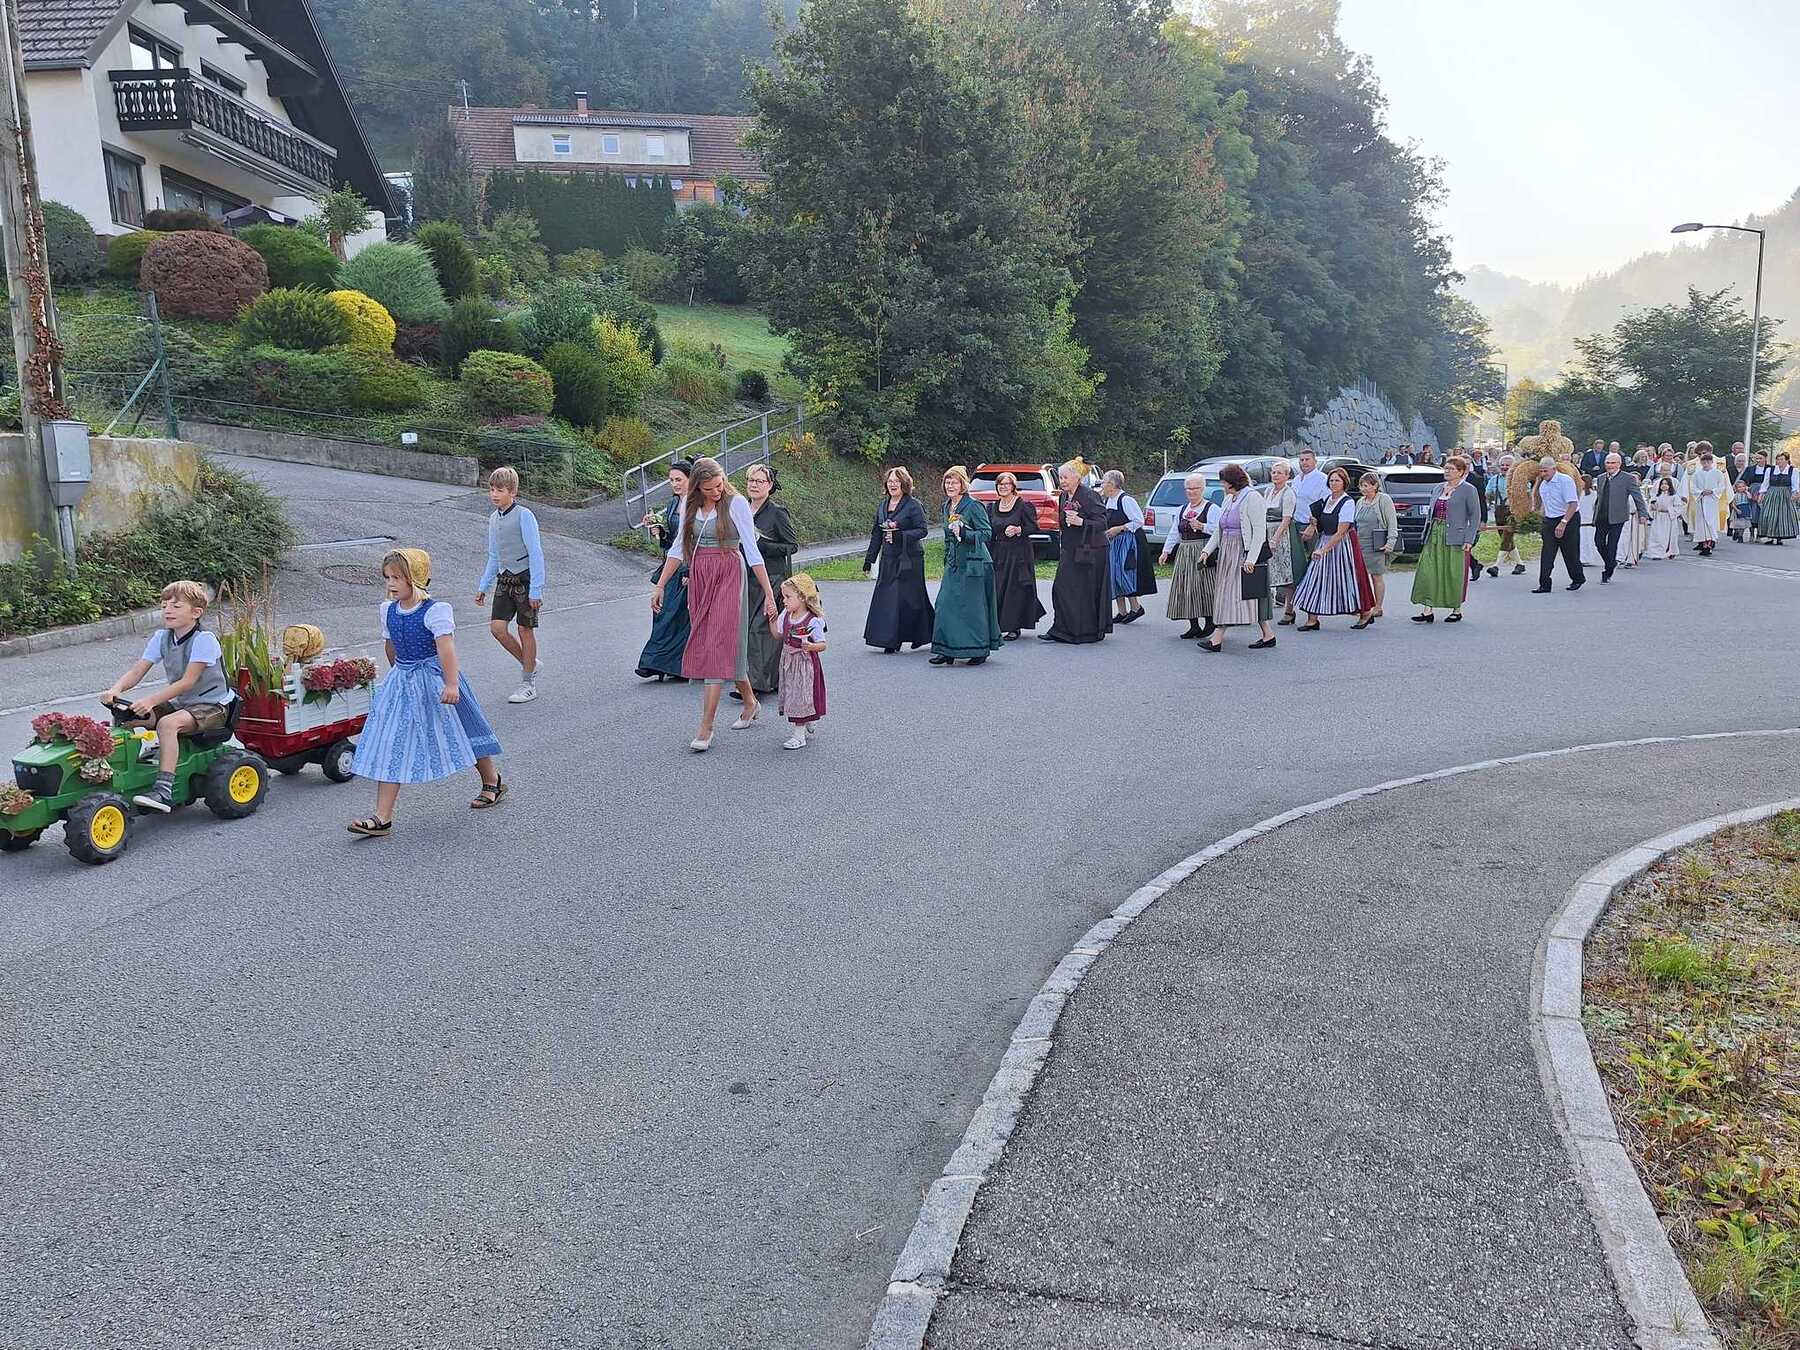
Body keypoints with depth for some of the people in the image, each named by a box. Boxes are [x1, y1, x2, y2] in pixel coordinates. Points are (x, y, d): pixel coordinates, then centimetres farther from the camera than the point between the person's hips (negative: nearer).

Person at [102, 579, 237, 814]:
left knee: (168, 723, -34)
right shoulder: (161, 638, 5)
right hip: (179, 704, 8)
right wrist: (116, 689, -24)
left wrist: (151, 701, -34)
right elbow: (137, 671, -3)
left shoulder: (204, 639, -18)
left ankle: (163, 790, -37)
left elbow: (188, 682, -25)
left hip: (212, 705, -8)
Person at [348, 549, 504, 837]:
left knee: (459, 734, 11)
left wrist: (451, 684, -40)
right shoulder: (388, 610, 4)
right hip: (401, 681, 6)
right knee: (390, 747, -3)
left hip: (433, 678, -6)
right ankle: (382, 818, -4)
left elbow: (446, 647, -29)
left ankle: (493, 781, 38)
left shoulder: (435, 610, -18)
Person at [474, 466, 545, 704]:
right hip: (504, 579, 6)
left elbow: (535, 554, -15)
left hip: (525, 578, -6)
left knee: (525, 629, 1)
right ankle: (529, 664, 20)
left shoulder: (524, 515, -13)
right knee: (497, 627, -2)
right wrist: (483, 587, 16)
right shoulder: (494, 519, 10)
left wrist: (535, 590, -18)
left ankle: (529, 683, 13)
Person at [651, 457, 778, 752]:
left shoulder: (736, 503, -9)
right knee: (704, 645, 11)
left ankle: (706, 728, -11)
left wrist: (769, 594, -13)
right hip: (698, 578, 6)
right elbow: (679, 548, 13)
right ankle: (750, 701, 32)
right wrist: (659, 586, 10)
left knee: (718, 645, -11)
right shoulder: (691, 504, 7)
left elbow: (752, 550, -11)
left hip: (728, 577, -6)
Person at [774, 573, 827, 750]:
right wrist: (772, 617, 3)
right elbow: (777, 634, 13)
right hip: (788, 662, 8)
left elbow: (822, 644, -16)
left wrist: (811, 646, -35)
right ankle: (810, 726, 34)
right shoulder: (786, 615, 3)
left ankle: (799, 736, 5)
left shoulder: (813, 621, -18)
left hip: (805, 663, -8)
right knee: (791, 695, 15)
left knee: (801, 697, -2)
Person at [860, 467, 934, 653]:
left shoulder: (913, 505, -7)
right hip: (889, 559, 6)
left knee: (907, 598, -4)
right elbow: (876, 533, 18)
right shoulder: (882, 506, 13)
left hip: (909, 559, -6)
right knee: (886, 598, 2)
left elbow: (923, 530, -12)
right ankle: (891, 640, 8)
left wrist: (900, 535, -23)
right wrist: (870, 557, 16)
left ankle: (920, 636, 11)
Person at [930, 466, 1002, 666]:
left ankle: (980, 650, 9)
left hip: (973, 563, -7)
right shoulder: (947, 506, 13)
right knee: (946, 604, 0)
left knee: (973, 607, -2)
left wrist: (964, 533, -27)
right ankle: (947, 651, 3)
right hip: (953, 564, 7)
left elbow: (987, 532, -14)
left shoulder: (973, 506, -10)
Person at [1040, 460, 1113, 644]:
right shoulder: (1063, 497, 11)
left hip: (1089, 551, -8)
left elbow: (1102, 522, -16)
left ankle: (1092, 632, 9)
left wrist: (1081, 522, -28)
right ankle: (1061, 631, 5)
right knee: (1062, 590, 2)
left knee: (1087, 592, -1)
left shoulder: (1089, 495, -13)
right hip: (1069, 551, 8)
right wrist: (1061, 544, 18)